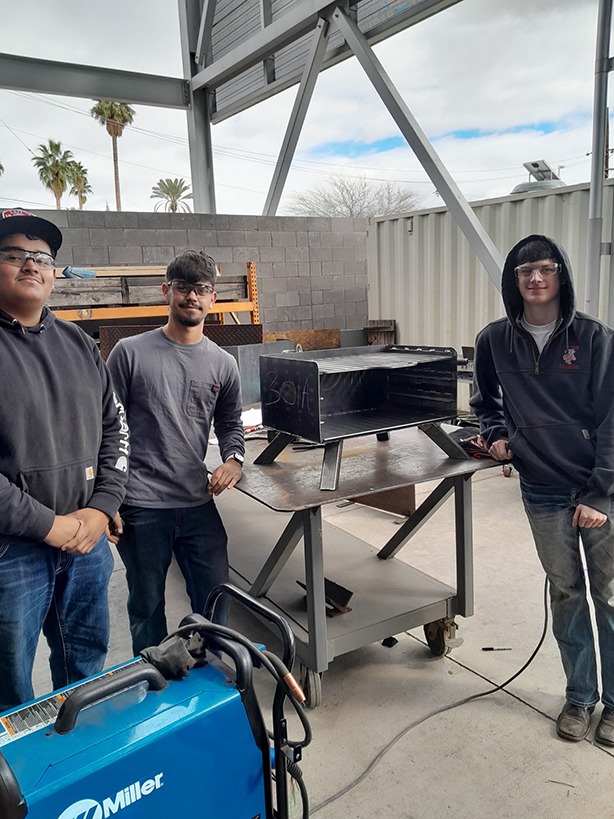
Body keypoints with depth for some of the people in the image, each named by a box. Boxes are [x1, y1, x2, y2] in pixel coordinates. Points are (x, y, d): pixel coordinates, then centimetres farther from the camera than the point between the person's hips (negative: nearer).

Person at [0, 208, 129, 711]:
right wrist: (48, 524, -16)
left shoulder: (79, 344, 9)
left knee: (87, 663, 22)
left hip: (88, 540, 6)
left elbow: (115, 429, 10)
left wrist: (101, 509, -3)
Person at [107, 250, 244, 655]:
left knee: (216, 598, 9)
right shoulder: (130, 352, -3)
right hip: (141, 506, -2)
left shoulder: (223, 364, 7)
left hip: (199, 503, 3)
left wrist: (233, 458, -3)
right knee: (147, 606, 12)